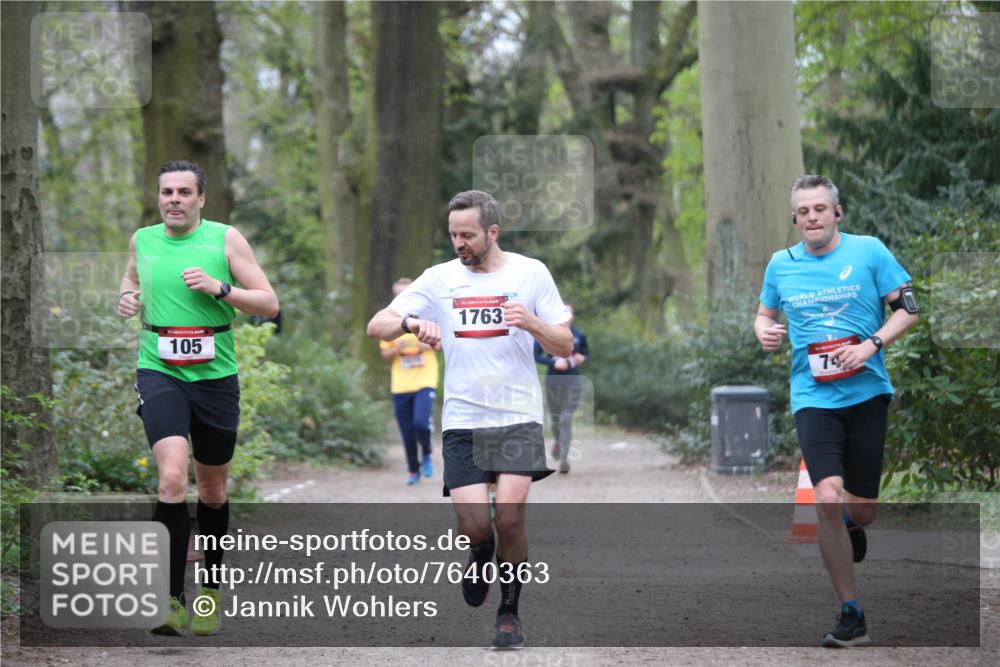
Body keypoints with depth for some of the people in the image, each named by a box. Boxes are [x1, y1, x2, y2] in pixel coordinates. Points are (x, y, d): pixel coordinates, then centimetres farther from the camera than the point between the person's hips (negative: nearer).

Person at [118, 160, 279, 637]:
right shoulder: (142, 240, 6)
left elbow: (269, 304, -3)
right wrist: (127, 297, 4)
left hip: (215, 375, 0)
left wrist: (218, 288, -18)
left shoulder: (224, 239, -2)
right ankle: (172, 601, -20)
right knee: (173, 477, -22)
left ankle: (210, 589, 34)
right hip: (159, 371, 0)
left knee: (213, 490, 13)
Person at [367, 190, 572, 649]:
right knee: (475, 525, -9)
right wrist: (411, 323, -22)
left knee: (510, 517, -16)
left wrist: (531, 323, -17)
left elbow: (564, 346, 3)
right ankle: (480, 554, 29)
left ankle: (510, 611, 6)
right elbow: (376, 326, -1)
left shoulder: (530, 273, 2)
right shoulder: (439, 279, 4)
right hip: (462, 421, 1)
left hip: (518, 417, -1)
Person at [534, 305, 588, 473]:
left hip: (572, 380, 0)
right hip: (553, 379, 0)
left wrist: (582, 358, -4)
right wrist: (553, 362, -16)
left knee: (566, 419, -11)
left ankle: (564, 458, -12)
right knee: (555, 418, 13)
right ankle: (558, 441, 46)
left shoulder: (579, 335, 4)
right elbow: (535, 355, -3)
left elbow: (585, 353, 19)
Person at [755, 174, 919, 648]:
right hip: (813, 397, 1)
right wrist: (764, 331, -2)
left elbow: (907, 308, -1)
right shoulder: (780, 264, 6)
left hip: (866, 393, 0)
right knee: (828, 498, -18)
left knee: (861, 510, 5)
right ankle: (851, 615, -9)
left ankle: (850, 527, 47)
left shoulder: (869, 251, -3)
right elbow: (765, 313, 22)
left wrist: (872, 345, -15)